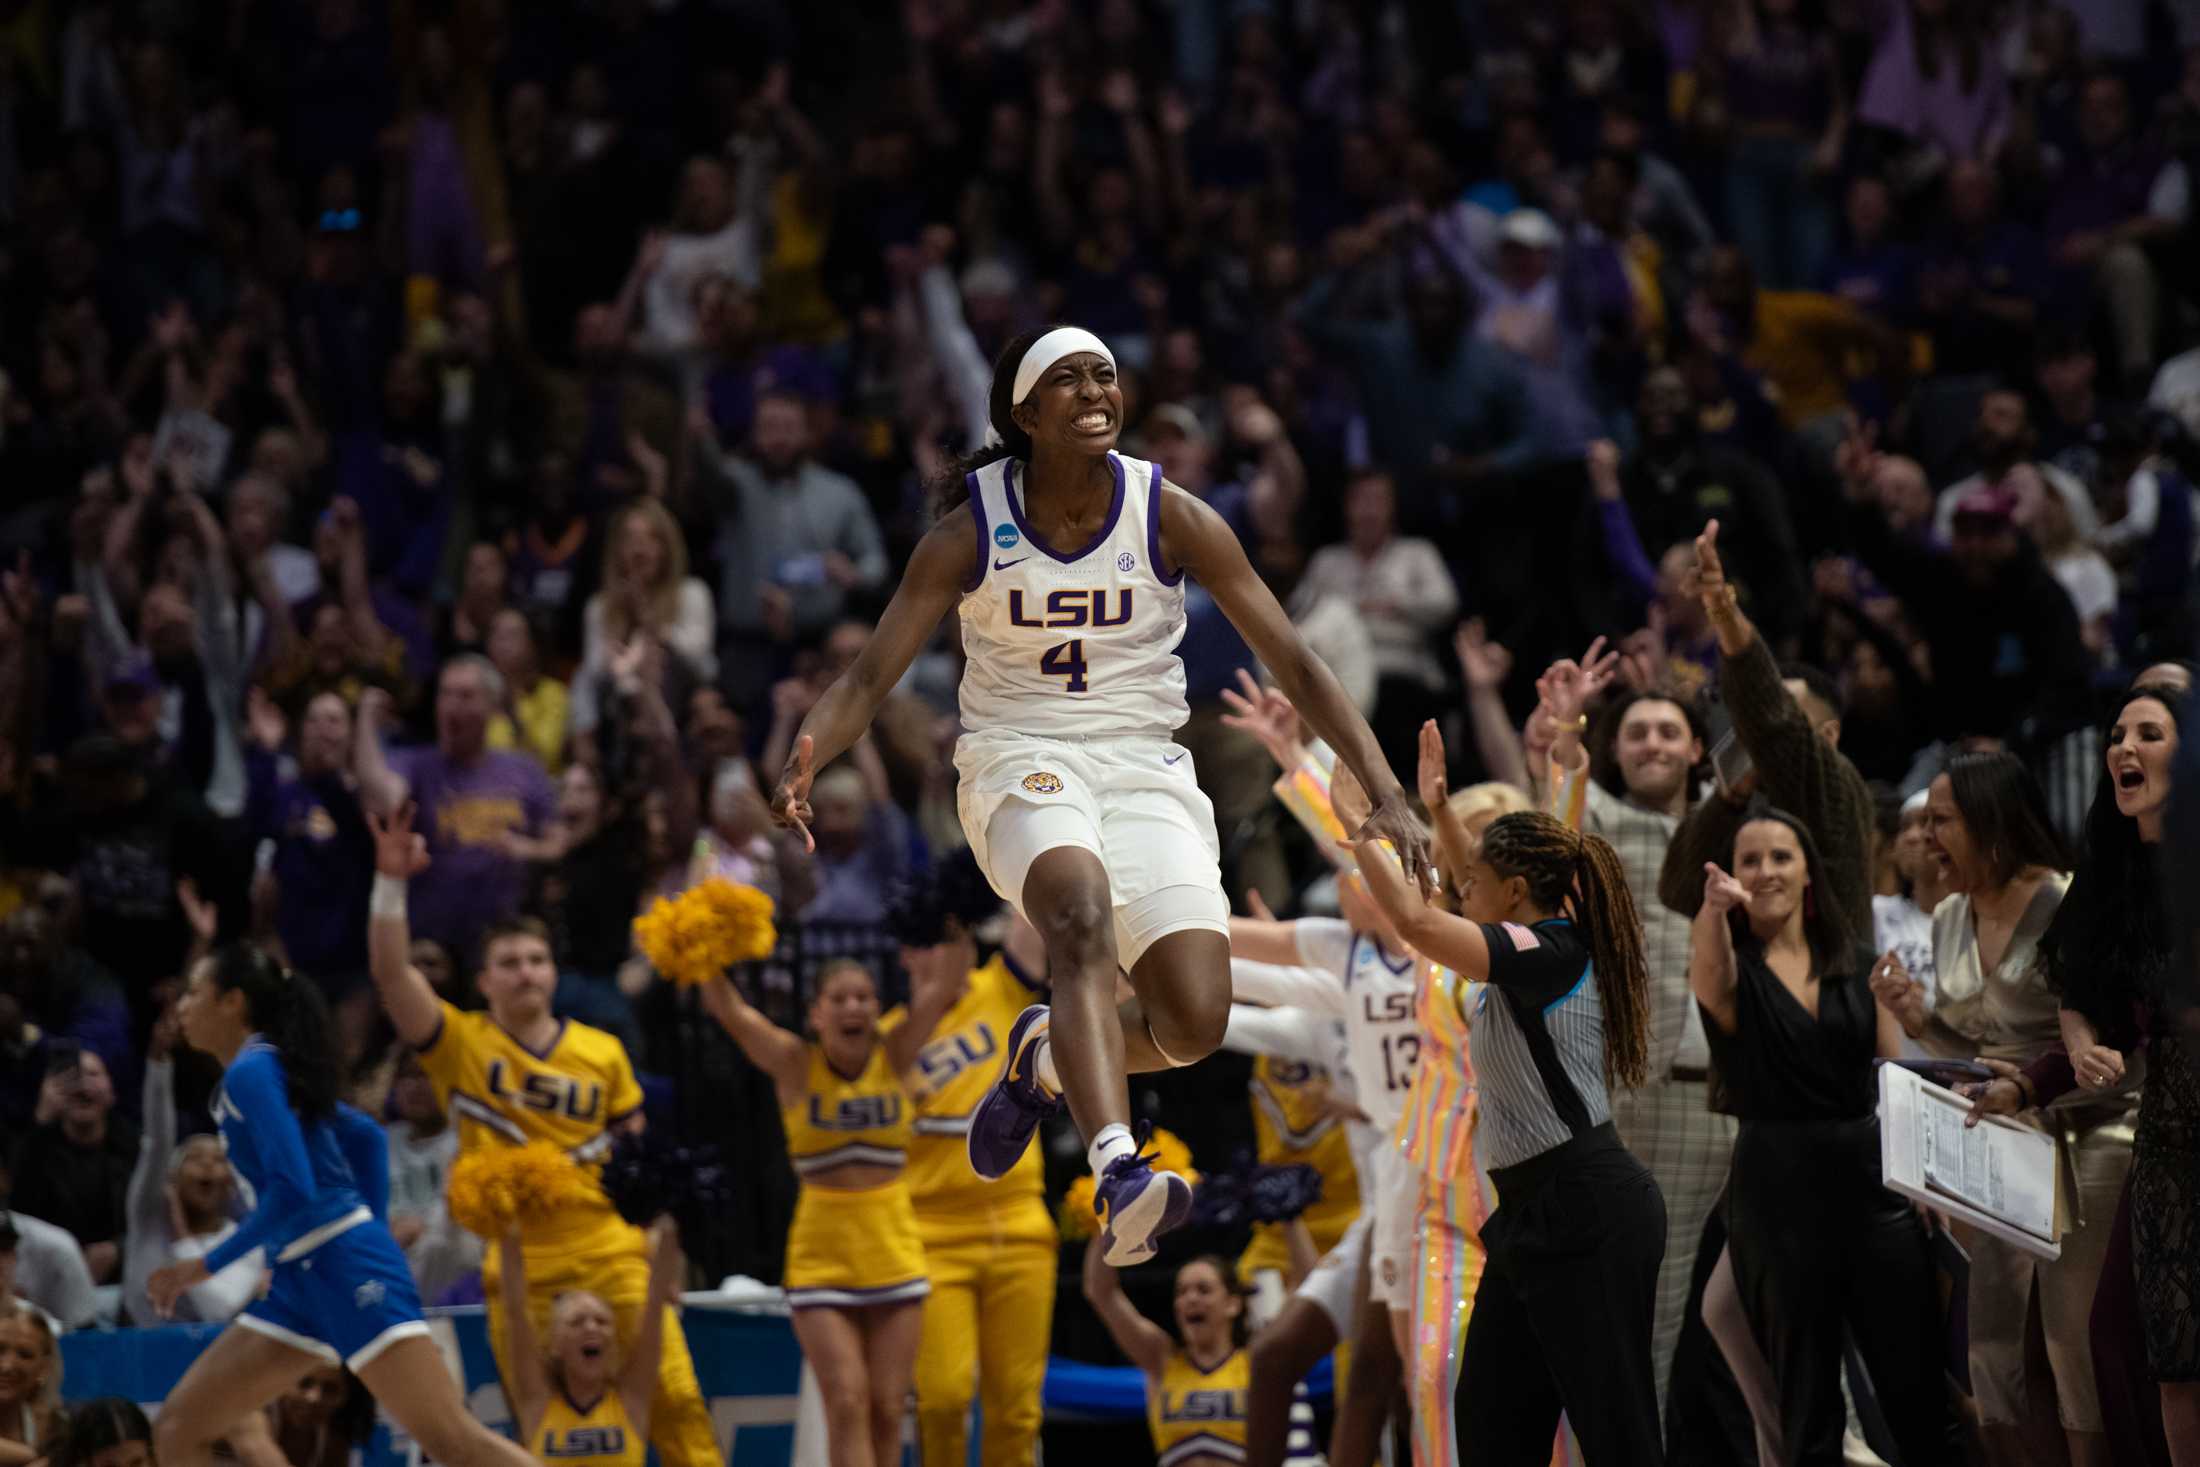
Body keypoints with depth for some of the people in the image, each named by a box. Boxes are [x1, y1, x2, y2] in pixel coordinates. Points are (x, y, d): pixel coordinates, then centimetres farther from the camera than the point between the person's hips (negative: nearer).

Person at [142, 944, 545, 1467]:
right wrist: (368, 1227, 26)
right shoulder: (266, 1069, 16)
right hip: (302, 1277, 10)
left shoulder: (251, 1072, -11)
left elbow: (293, 1191, -21)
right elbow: (364, 1135, 26)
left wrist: (209, 1265, -14)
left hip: (344, 1267, -10)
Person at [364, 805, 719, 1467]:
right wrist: (391, 882, -22)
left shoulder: (602, 1053, 7)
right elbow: (391, 972, -12)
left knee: (674, 1395, -9)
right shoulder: (460, 1044, 1)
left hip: (611, 1254, 1)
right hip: (519, 1266, -1)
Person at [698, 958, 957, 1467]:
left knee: (887, 1406, 2)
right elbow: (725, 1007, -15)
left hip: (894, 1250, 2)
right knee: (846, 1402, -11)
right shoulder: (797, 1066, -4)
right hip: (821, 1254, -2)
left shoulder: (894, 1058, 0)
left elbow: (939, 989, -12)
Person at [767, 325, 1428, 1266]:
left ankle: (1046, 1056, 20)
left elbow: (1294, 666, -3)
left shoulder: (1171, 519, -4)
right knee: (1081, 910, -36)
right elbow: (872, 675, -7)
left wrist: (1385, 793, -13)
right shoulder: (971, 533, -5)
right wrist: (803, 762, -28)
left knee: (1195, 1021, -15)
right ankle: (1117, 1176, -52)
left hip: (1144, 769, 2)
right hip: (1020, 763, -2)